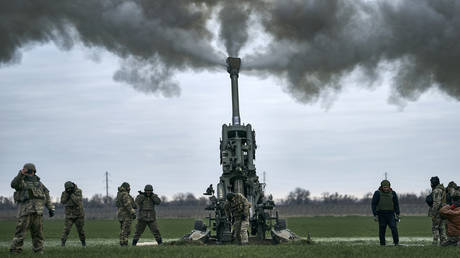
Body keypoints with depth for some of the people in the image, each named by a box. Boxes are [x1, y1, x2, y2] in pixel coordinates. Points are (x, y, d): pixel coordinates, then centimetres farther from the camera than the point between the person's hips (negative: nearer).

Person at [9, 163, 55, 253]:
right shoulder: (21, 182, 7)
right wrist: (21, 174, -27)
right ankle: (15, 250, -9)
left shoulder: (39, 183, 21)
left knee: (38, 232, 6)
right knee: (21, 231, -10)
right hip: (25, 211, -4)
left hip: (38, 211, 4)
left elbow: (47, 196, 23)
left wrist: (51, 208, 16)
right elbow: (14, 184, -16)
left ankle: (39, 250, 12)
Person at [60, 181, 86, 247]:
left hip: (78, 214, -1)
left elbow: (77, 201, -20)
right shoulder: (64, 193, 0)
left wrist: (71, 194, -23)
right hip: (69, 215, 1)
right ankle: (62, 242, -9)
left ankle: (83, 242, 24)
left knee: (80, 229, 7)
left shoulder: (78, 191, -9)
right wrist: (66, 193, -21)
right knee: (66, 229, -11)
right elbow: (62, 201, -12)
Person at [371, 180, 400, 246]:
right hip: (381, 215, -1)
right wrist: (375, 215, -8)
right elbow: (374, 204, -1)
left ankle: (396, 242, -9)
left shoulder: (393, 193, 5)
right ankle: (382, 244, 8)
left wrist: (397, 214, 9)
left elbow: (396, 204, 13)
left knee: (394, 228, -13)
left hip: (390, 214, 1)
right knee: (382, 230, 0)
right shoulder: (377, 193, -3)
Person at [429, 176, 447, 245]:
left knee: (435, 228, -4)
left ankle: (435, 243, -6)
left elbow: (437, 203, -23)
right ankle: (444, 242, 4)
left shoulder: (436, 191, -15)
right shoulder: (442, 190, 16)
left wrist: (433, 214, -22)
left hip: (438, 211, -9)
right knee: (442, 228, 8)